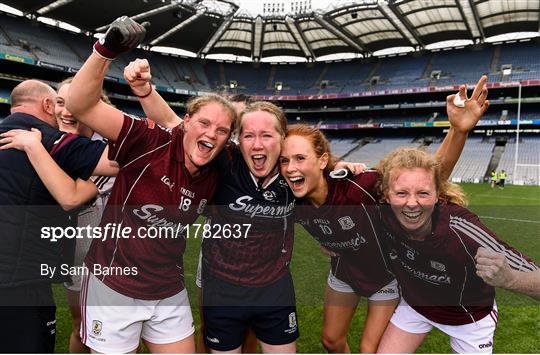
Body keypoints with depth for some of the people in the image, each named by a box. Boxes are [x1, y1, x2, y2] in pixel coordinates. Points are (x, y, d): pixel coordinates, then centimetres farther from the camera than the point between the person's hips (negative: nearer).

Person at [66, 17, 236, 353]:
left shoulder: (213, 178, -3)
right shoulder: (151, 142, -17)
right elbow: (81, 105, -25)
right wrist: (105, 51, -37)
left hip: (169, 293, 5)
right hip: (113, 285, -4)